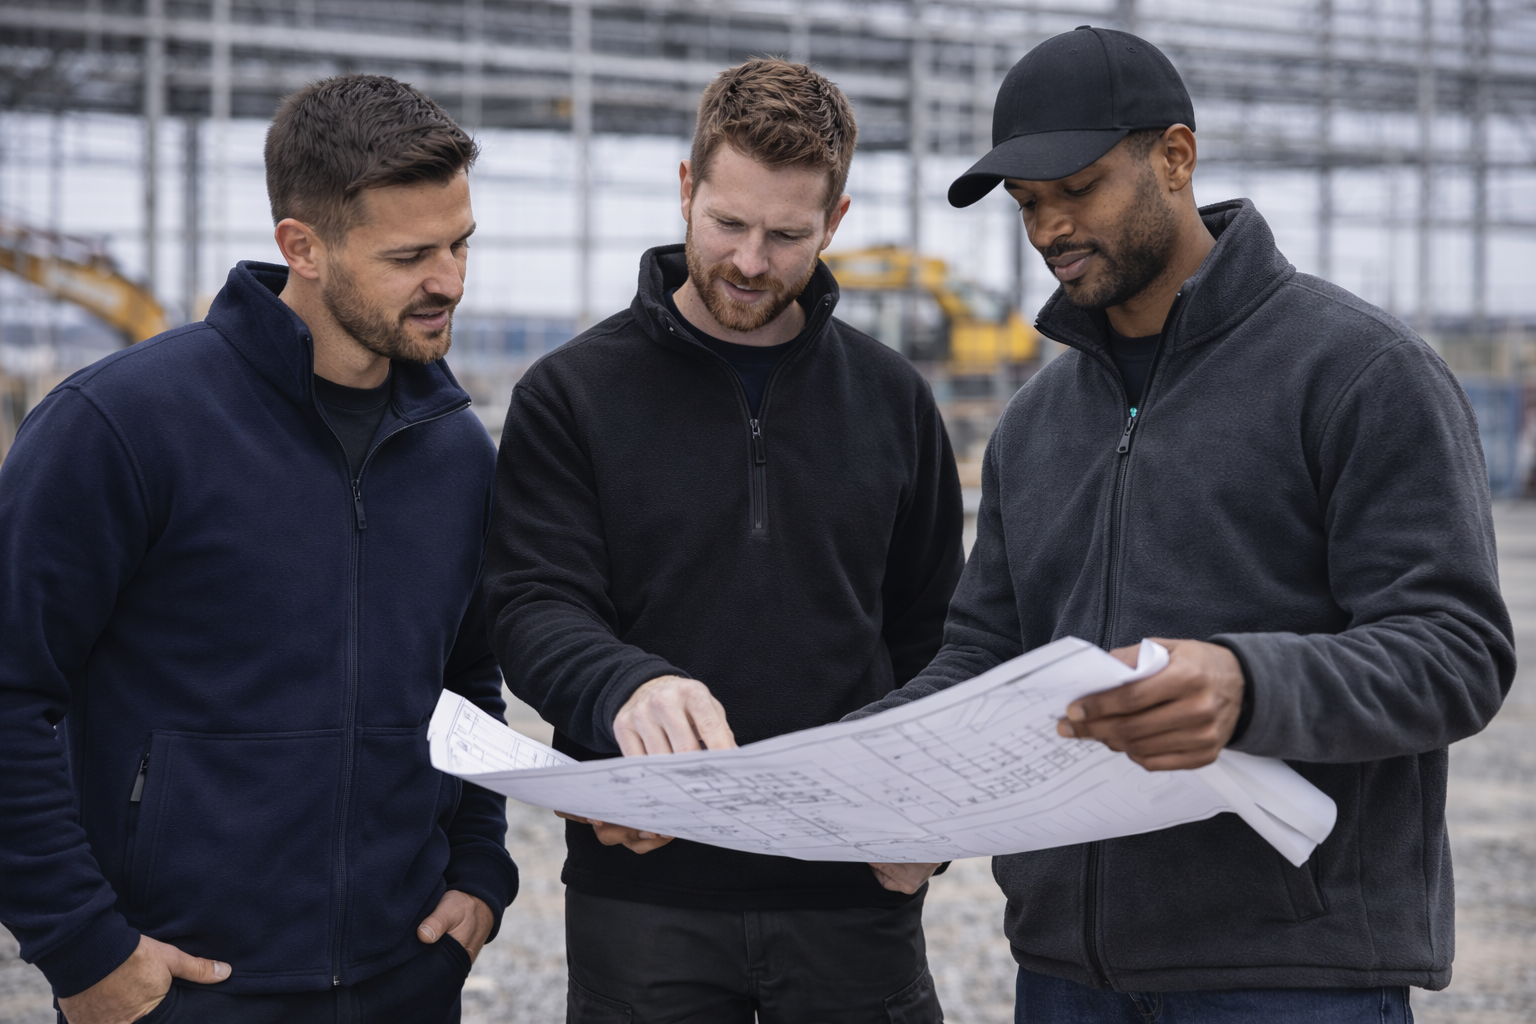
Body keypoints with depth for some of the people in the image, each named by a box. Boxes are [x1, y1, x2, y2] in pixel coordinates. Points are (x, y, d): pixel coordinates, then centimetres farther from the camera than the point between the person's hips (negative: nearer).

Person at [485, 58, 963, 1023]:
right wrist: (628, 688, -30)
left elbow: (931, 636, 13)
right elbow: (536, 609, -8)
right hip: (644, 896, -2)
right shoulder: (574, 392, 1)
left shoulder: (892, 399, 9)